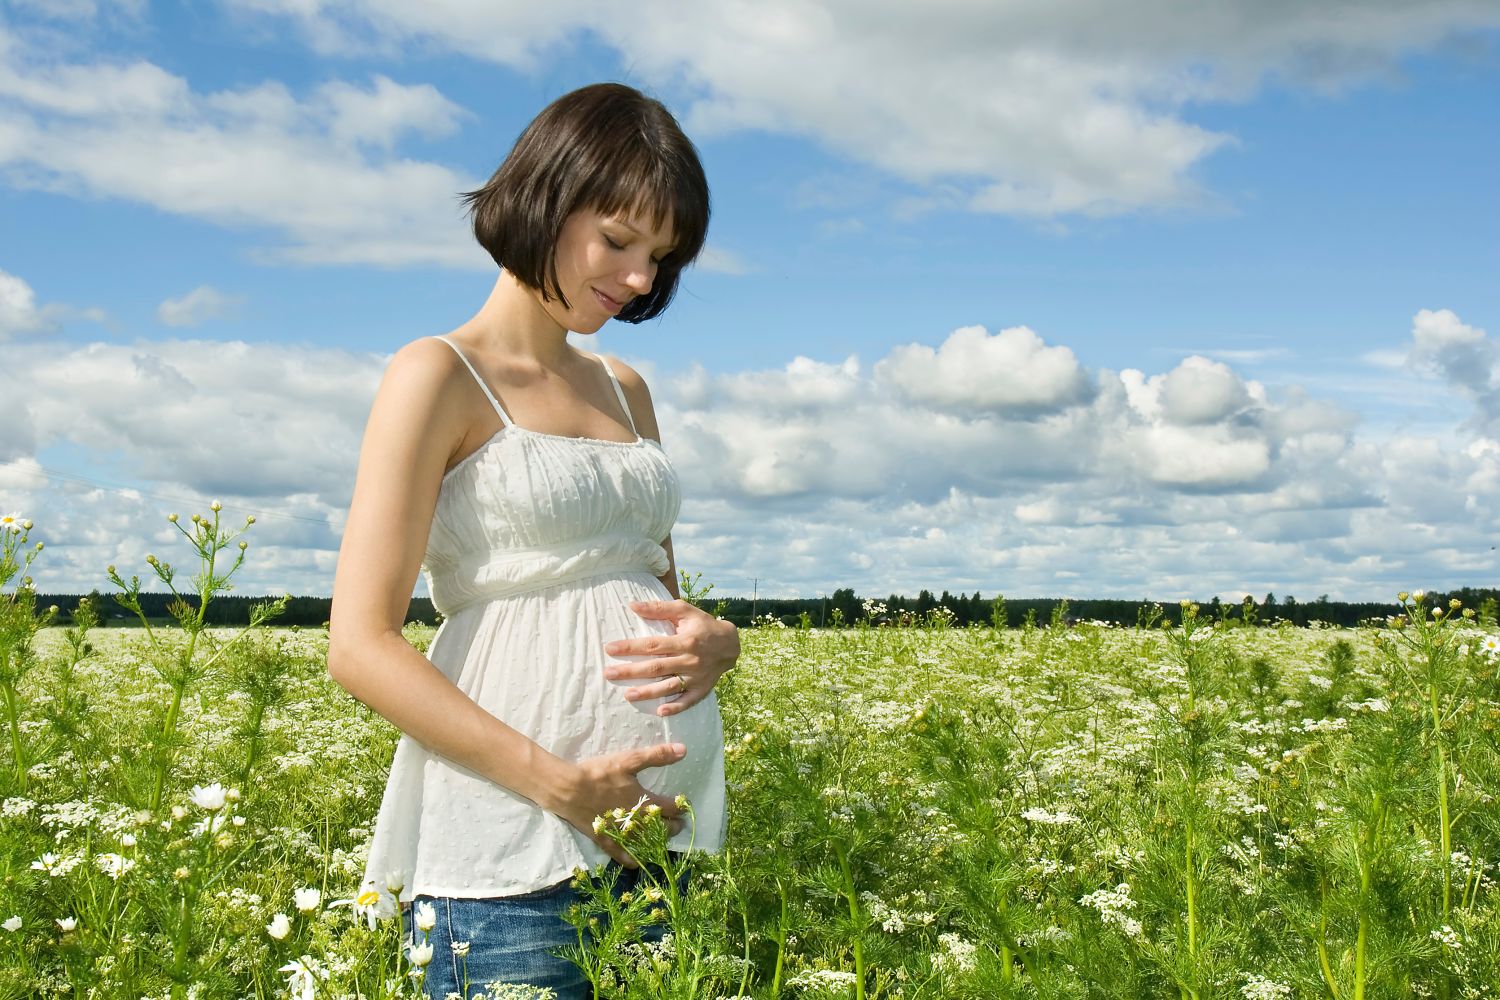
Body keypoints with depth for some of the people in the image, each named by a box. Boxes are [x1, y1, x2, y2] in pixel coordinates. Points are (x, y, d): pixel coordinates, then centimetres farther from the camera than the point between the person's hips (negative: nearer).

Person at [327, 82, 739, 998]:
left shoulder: (625, 392, 17)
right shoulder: (439, 377, -3)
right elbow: (361, 645, -10)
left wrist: (714, 644, -2)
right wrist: (555, 782, -19)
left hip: (672, 826, 6)